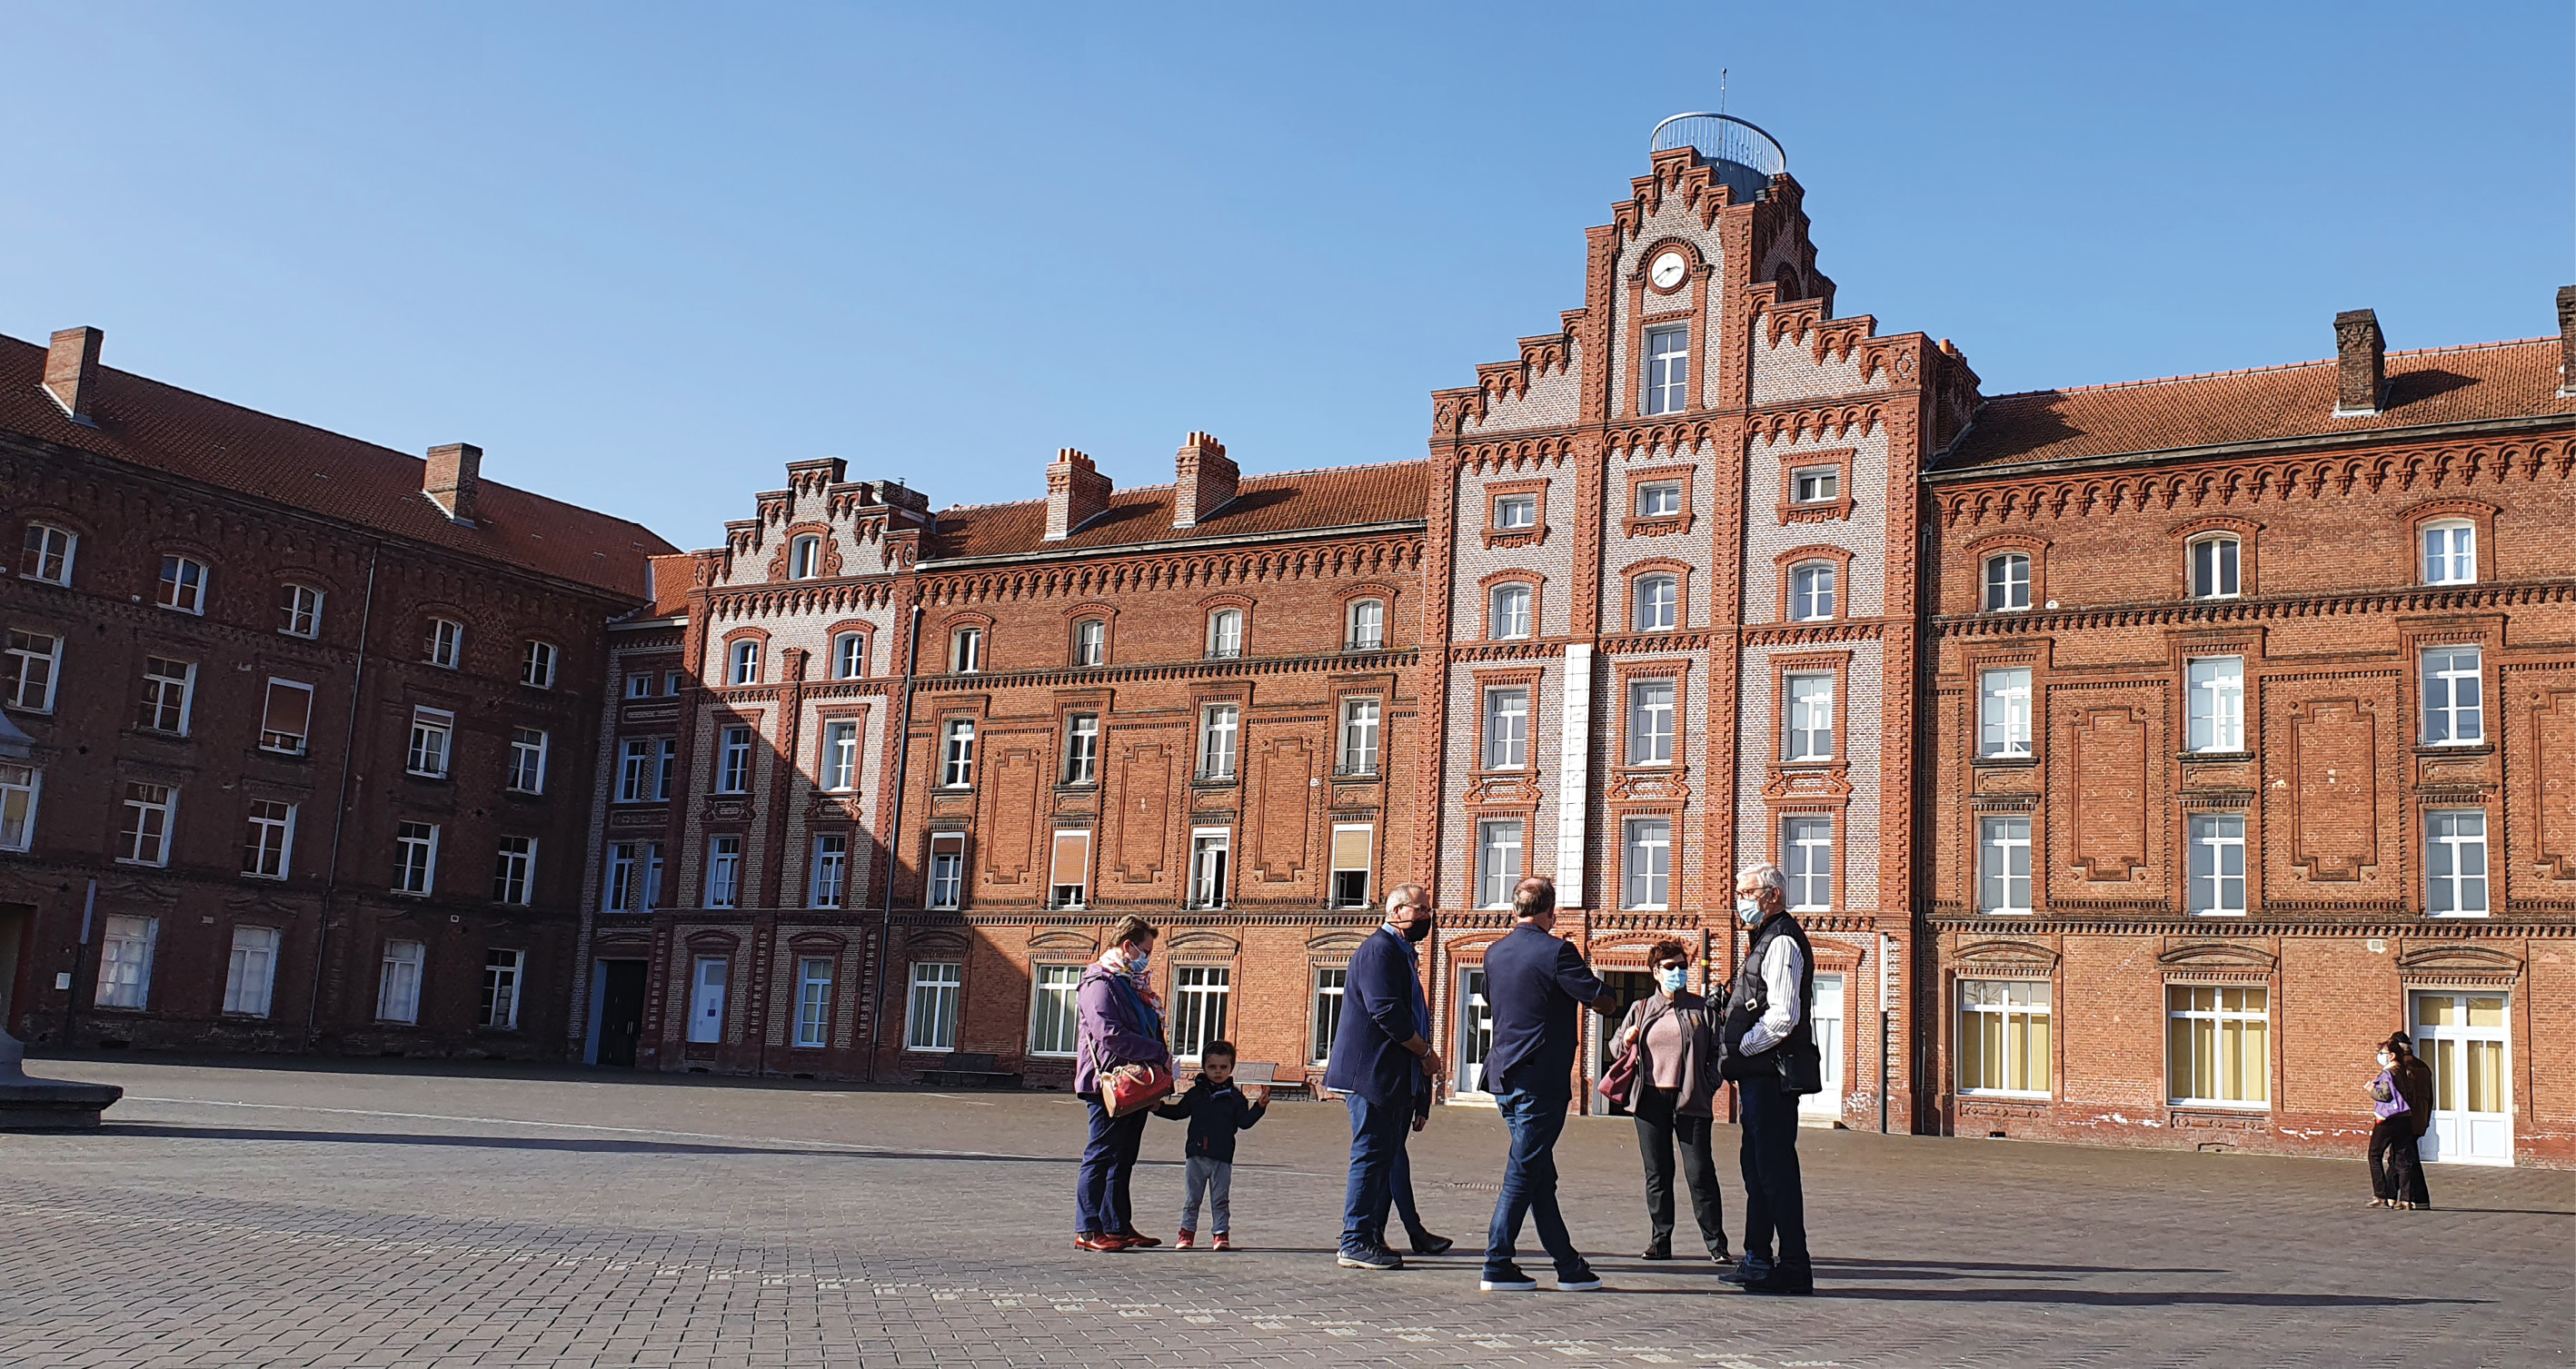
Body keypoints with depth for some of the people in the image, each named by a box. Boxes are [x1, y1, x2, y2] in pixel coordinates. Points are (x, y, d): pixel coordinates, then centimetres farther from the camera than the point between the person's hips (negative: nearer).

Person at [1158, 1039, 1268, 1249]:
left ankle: (1222, 1234, 11)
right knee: (1191, 1198, 8)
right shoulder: (1196, 1093, 7)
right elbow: (1179, 1112, 18)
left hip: (1222, 1157, -1)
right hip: (1196, 1154, 2)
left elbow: (1244, 1122, -2)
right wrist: (1158, 1107, 6)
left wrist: (1260, 1106, -14)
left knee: (1220, 1200, 3)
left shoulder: (1234, 1097, 3)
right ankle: (1187, 1232, 18)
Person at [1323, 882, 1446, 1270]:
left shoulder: (1400, 952, 21)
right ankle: (1356, 1244, -3)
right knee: (1372, 1155, -7)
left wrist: (1424, 1060, 12)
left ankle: (1371, 1239, 16)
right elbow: (1387, 1012, -21)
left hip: (1392, 1076, 10)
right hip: (1372, 1073, -10)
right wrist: (1427, 1054, -13)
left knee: (1386, 1158, 11)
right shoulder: (1379, 950, -12)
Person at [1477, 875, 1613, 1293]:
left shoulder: (1495, 953, 8)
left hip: (1505, 1077, 7)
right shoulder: (1556, 951, -13)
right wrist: (1591, 978, 12)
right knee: (1523, 1173, -3)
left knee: (1541, 1175, 12)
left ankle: (1568, 1265, 19)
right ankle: (1497, 1265, -3)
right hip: (1541, 1079, -7)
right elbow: (1601, 1001, -9)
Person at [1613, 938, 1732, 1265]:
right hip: (1651, 1100, 2)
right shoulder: (1640, 1009, 13)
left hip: (1690, 1100, -2)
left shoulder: (1701, 1007, 8)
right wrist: (1626, 1040, -4)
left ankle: (1716, 1244, 1)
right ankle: (1660, 1241, 13)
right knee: (1657, 1174, 5)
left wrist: (1709, 1089, -5)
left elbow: (1716, 1051, 8)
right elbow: (1618, 1047, 19)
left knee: (1700, 1173, -5)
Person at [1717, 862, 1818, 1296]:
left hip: (1772, 1075, -11)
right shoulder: (1768, 939, 20)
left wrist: (1739, 1050, -13)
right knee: (1758, 1166, 15)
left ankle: (1794, 1267, -4)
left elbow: (1782, 1017, -22)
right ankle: (1758, 1260, 22)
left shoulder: (1782, 942, -13)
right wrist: (1738, 1063, 14)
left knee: (1776, 1168, -8)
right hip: (1760, 1076, 11)